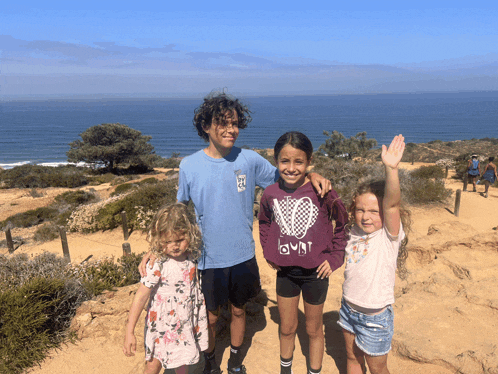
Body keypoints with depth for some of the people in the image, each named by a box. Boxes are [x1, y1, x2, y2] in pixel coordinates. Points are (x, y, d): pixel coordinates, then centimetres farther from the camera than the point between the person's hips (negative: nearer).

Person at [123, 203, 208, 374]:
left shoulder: (192, 256, -10)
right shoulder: (157, 265, -25)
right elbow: (141, 296, -21)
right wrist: (129, 332, -20)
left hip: (186, 322, 5)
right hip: (162, 324, -4)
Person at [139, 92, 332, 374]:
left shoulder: (250, 160, -8)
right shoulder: (190, 166, -9)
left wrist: (312, 176, -15)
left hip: (243, 256, 1)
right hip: (208, 259, -1)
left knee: (239, 310, 20)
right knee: (211, 316, 16)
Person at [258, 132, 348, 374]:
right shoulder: (270, 194, -9)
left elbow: (344, 223, -5)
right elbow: (264, 222, 12)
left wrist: (335, 257, -6)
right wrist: (268, 252, 5)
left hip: (315, 272, -2)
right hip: (285, 271, 3)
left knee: (314, 330, 19)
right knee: (287, 329, 21)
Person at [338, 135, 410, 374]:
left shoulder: (389, 235, -18)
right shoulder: (355, 232, -2)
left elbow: (392, 204, -34)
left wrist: (391, 168, -48)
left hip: (374, 316, -5)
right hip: (348, 307, 5)